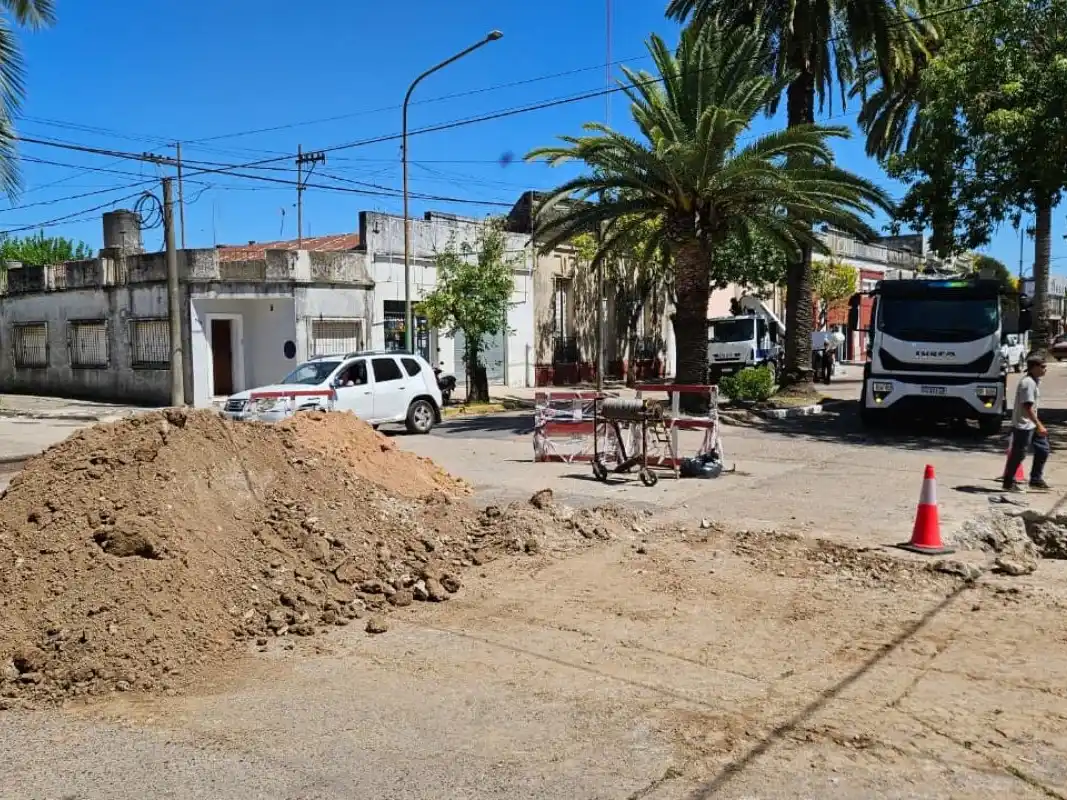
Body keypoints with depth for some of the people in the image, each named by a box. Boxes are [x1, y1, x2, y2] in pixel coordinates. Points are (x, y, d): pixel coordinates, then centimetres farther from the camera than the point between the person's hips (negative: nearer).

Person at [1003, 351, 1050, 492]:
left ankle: (1036, 480, 19)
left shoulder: (1035, 381, 11)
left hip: (1031, 424, 10)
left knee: (1043, 449, 11)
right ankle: (1009, 483, 9)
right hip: (1023, 425, -10)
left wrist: (1038, 424, 21)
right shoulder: (1028, 383, -20)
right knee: (1018, 454, -2)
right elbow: (1027, 407, -25)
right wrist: (1039, 425, -25)